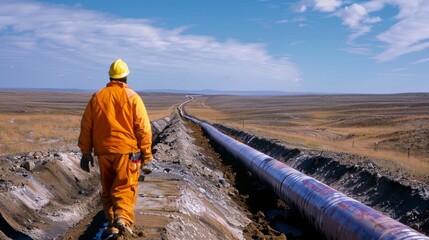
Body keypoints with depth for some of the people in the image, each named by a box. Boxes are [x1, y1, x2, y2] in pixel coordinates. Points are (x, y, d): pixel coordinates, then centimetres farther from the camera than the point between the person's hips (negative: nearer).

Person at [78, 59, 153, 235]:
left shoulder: (97, 97, 6)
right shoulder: (132, 97, -4)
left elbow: (86, 127, 7)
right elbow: (143, 129, -7)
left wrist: (86, 152, 14)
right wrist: (147, 154, 0)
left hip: (103, 151, 3)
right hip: (127, 151, -3)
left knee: (108, 189, 16)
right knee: (125, 188, 2)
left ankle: (112, 223, 16)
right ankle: (123, 217, -18)